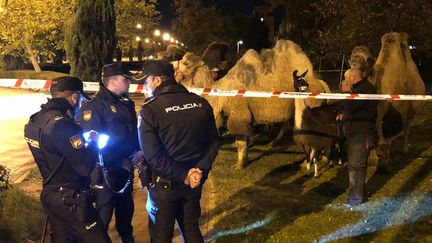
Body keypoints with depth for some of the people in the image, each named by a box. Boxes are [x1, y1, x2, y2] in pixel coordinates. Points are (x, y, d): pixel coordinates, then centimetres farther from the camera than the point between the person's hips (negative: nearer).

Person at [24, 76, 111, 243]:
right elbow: (86, 167, -24)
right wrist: (94, 142, -7)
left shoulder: (37, 119, 3)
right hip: (70, 201, -9)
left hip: (50, 194, 9)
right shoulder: (62, 125, -25)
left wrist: (82, 141, 9)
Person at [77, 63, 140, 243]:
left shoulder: (127, 104, 8)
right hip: (106, 171, -8)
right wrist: (120, 162, -20)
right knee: (104, 214, 2)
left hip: (126, 168, 8)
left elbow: (134, 132, 18)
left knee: (126, 208, 23)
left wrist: (137, 151, -2)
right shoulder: (94, 107, -17)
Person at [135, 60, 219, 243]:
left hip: (164, 185, -4)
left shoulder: (149, 111, -16)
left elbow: (152, 156, -20)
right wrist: (200, 170, -6)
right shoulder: (201, 103, -1)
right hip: (195, 183, 5)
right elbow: (213, 142, 1)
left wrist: (183, 177, -13)